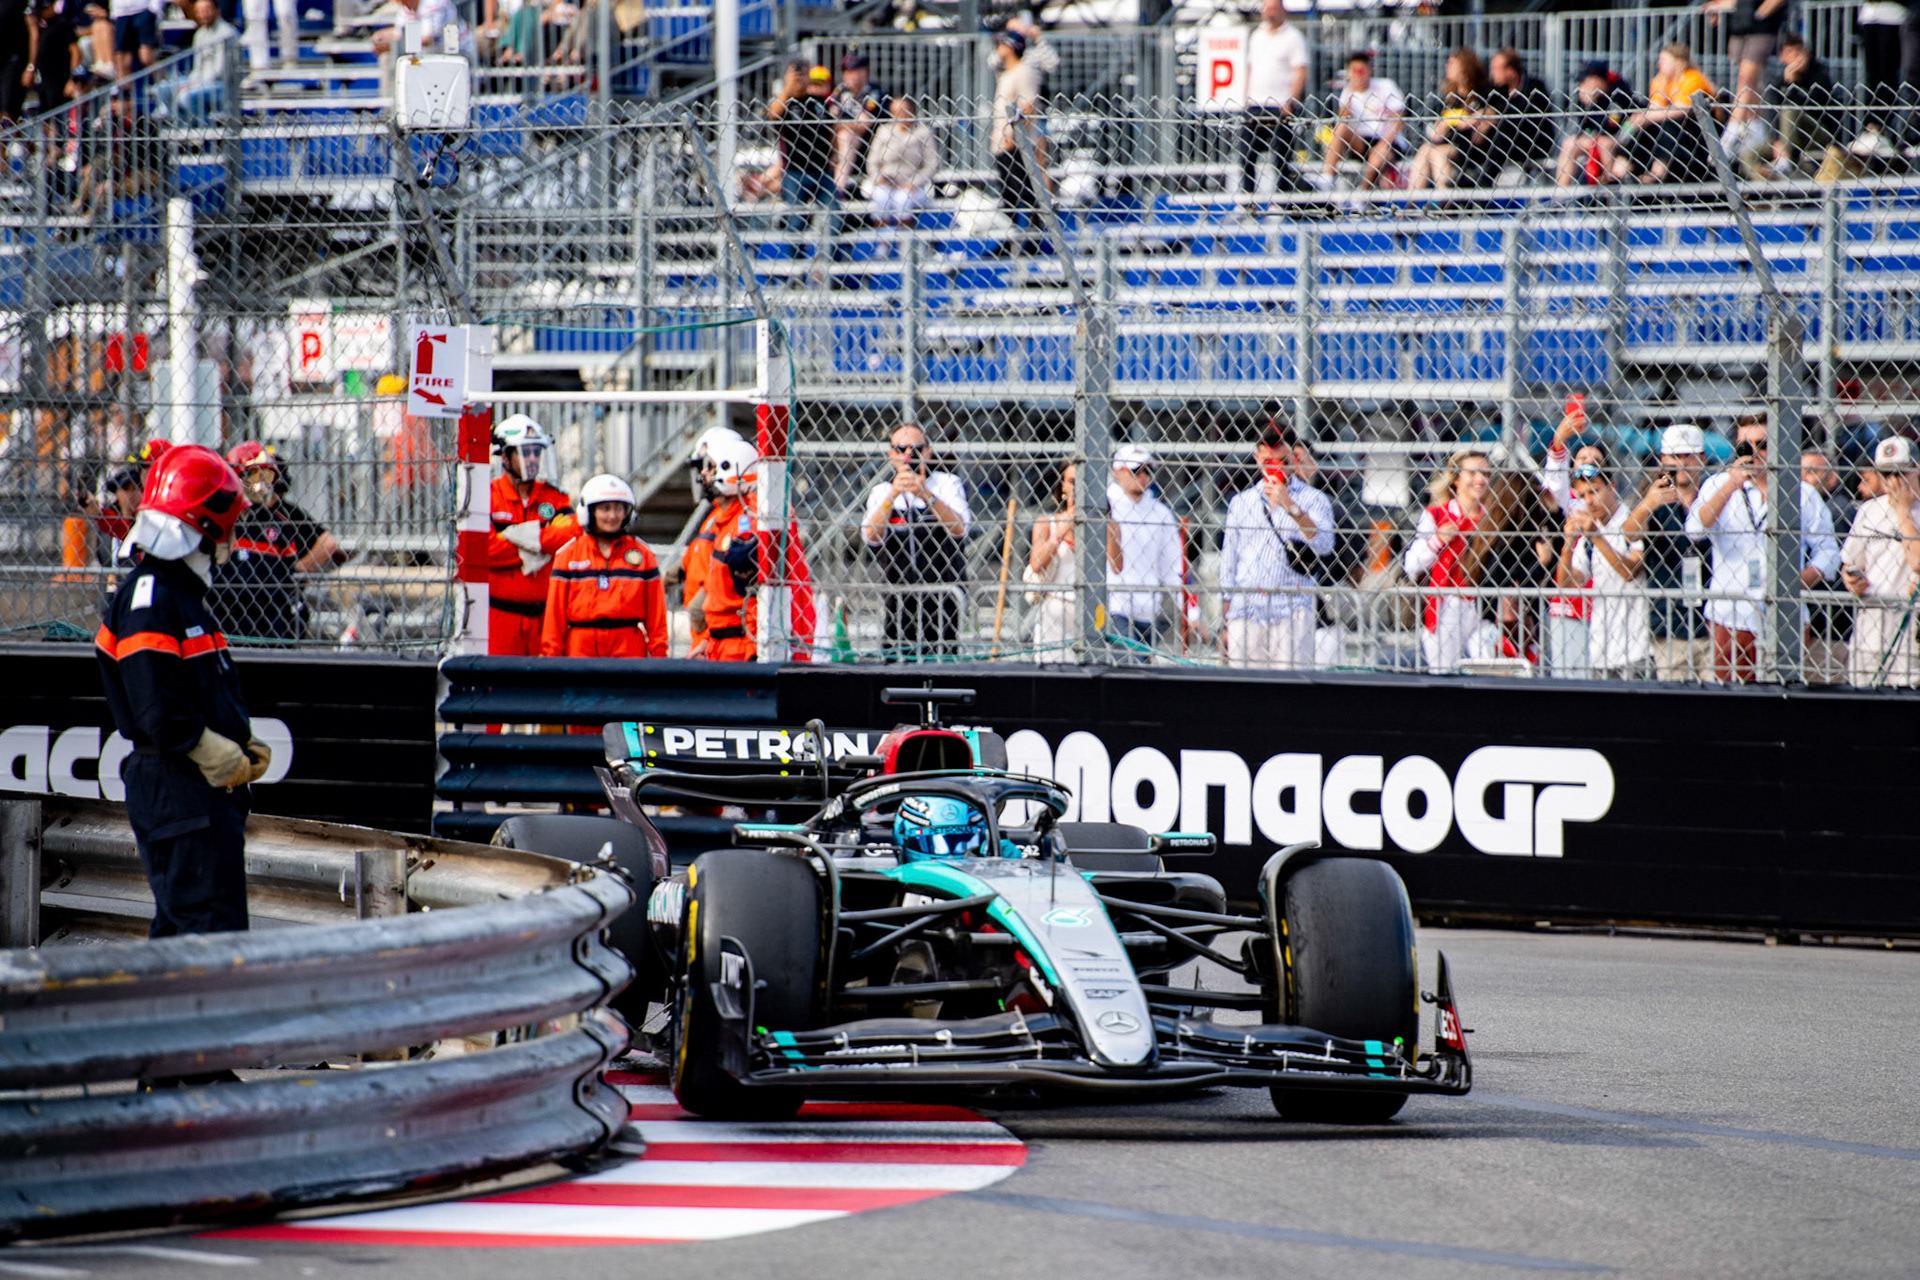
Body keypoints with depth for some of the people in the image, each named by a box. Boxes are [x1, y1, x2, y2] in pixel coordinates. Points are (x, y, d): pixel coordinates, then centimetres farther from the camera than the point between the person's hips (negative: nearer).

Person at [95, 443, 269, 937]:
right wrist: (223, 757, -15)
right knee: (213, 923, -13)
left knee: (180, 918, 13)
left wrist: (245, 746, 9)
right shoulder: (147, 599, -15)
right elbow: (158, 711, -22)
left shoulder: (184, 592, 18)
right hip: (178, 788, -10)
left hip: (205, 790, 10)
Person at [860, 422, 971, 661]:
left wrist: (925, 494, -25)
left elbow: (959, 529, -12)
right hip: (900, 597, 2)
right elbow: (871, 537, -6)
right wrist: (893, 494, -18)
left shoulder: (947, 483, 6)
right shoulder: (881, 492, 12)